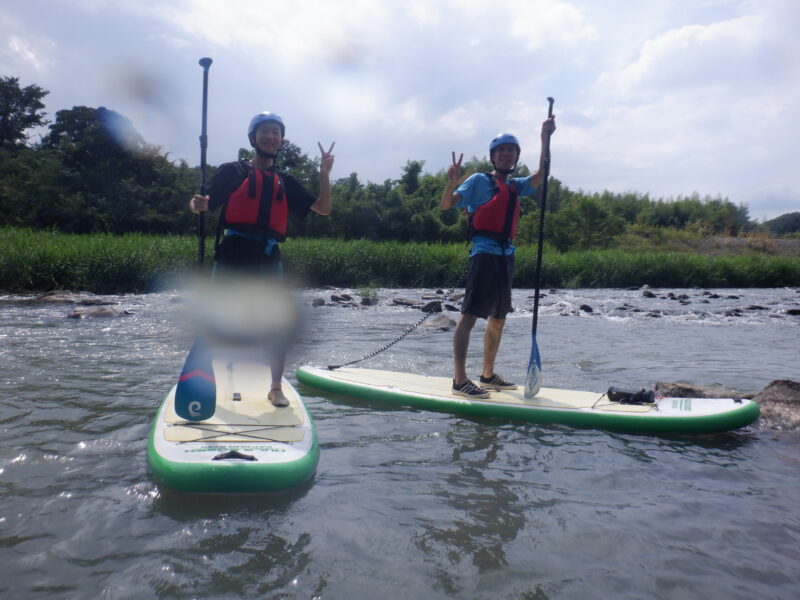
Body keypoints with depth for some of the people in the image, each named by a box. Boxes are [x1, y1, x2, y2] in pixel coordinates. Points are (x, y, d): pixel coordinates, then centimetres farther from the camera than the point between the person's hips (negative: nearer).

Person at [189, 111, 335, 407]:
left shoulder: (286, 183, 17)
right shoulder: (232, 171, 8)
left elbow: (324, 209, 14)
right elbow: (207, 202, 1)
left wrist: (324, 174, 1)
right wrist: (197, 204, -23)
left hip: (268, 260, 3)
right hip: (232, 257, -2)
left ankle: (276, 387, 11)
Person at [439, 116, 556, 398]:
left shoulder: (516, 186, 20)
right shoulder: (479, 181, 1)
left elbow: (541, 175, 13)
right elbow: (446, 205, -5)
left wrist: (544, 139, 8)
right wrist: (452, 182, -24)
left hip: (506, 255, 8)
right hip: (484, 252, -8)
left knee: (498, 319, 12)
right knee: (469, 316, -12)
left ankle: (488, 376, 23)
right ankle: (460, 381, -12)